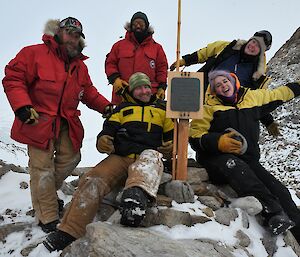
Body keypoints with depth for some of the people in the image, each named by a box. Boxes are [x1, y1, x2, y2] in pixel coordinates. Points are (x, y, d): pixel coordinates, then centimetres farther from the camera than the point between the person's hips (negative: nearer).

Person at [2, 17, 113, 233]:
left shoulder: (80, 66, 13)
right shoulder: (34, 53, -7)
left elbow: (89, 92, 18)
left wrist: (106, 107, 4)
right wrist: (22, 106, -22)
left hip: (67, 124, 7)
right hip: (38, 121, -6)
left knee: (70, 159, 12)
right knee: (43, 168, -5)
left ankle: (46, 195, 37)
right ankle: (48, 219, 9)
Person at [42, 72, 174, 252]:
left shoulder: (162, 108, 27)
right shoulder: (122, 109, 27)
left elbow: (172, 134, 27)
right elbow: (108, 129, 16)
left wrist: (171, 146, 3)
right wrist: (102, 141, -8)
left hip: (147, 156, -2)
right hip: (119, 157, 2)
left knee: (151, 157, -41)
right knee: (92, 181, -27)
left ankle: (138, 195, -71)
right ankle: (68, 232, -29)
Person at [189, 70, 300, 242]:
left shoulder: (254, 97, 17)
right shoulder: (210, 106, 6)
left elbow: (279, 94, 35)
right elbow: (195, 137, -3)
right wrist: (218, 141, -20)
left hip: (248, 160, 4)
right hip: (218, 159, -4)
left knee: (280, 191, -17)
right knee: (234, 166, -39)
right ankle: (273, 213, -47)